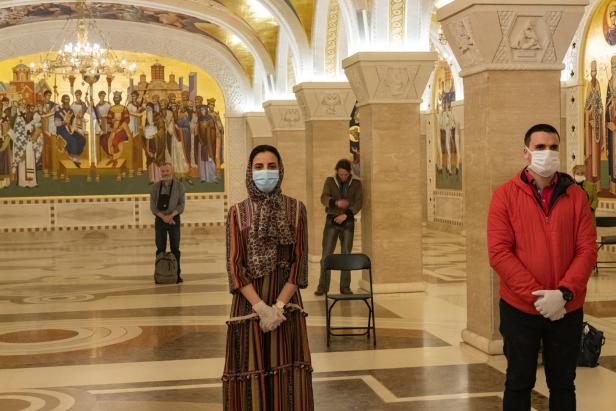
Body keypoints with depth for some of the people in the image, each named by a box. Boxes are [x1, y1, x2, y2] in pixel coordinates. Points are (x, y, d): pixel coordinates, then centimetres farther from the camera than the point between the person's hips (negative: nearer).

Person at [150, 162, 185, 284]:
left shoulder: (179, 186, -1)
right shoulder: (156, 187, 2)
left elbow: (181, 204, -4)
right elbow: (153, 206, -1)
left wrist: (171, 215, -18)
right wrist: (163, 216, -15)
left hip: (174, 219, -1)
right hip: (160, 219, 1)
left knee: (175, 248, 1)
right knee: (160, 248, 3)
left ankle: (177, 274, 6)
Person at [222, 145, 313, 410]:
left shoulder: (295, 209, 3)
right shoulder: (237, 213, 2)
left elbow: (300, 262, -2)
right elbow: (234, 266, -4)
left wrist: (279, 306, -12)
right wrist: (261, 307, -14)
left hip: (286, 304, 0)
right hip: (248, 304, 0)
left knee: (288, 377, 1)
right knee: (251, 375, 0)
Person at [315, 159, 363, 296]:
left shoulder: (356, 184, 3)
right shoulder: (330, 181, 2)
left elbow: (358, 203, -7)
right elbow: (324, 198, -13)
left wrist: (345, 215, -21)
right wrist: (336, 202, -33)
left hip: (347, 222, 0)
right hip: (332, 220, 0)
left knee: (346, 255, -2)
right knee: (326, 254, -5)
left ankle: (345, 287, 5)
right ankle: (323, 286, 2)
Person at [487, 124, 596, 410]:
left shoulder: (576, 196, 2)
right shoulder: (505, 195, -4)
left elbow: (587, 249, -3)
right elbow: (499, 253, -11)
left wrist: (564, 294, -17)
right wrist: (536, 295, -18)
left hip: (567, 310, 2)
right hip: (519, 308, -2)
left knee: (563, 384, 14)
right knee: (519, 383, 11)